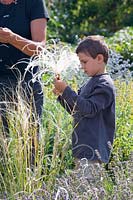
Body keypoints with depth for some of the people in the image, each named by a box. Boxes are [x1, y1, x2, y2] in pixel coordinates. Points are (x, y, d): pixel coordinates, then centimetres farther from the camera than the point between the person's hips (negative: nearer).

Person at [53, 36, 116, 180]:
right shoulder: (91, 82, 17)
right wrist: (61, 96, 6)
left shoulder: (105, 84, -12)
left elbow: (89, 109, -22)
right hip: (82, 149, 10)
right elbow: (76, 110, 22)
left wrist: (66, 90, -22)